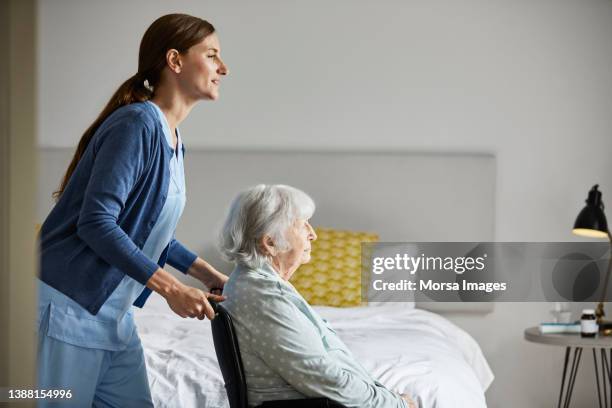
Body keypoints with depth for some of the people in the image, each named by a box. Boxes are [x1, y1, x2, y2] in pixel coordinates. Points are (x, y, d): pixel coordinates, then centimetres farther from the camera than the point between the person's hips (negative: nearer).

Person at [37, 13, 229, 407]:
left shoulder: (172, 138, 12)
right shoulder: (136, 124, -16)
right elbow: (96, 223, -23)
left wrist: (208, 274, 17)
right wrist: (170, 287, -22)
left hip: (113, 315, 9)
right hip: (68, 309, -9)